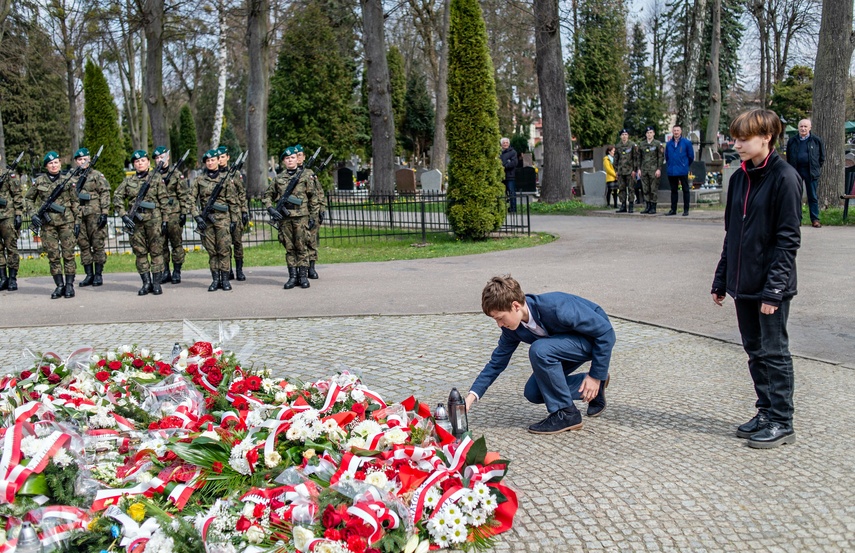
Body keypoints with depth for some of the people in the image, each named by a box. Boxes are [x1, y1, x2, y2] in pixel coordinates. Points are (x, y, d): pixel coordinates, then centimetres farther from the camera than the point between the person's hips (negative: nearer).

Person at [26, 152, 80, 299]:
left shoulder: (68, 181, 3)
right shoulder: (39, 181, 5)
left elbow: (76, 203, 6)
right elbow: (28, 198, 16)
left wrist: (77, 222, 2)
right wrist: (33, 214, 3)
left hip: (66, 221, -1)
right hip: (47, 223, 1)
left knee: (68, 254, -2)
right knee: (53, 255, 2)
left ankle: (69, 285, 5)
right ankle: (59, 286, 9)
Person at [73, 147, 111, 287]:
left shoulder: (97, 175, 3)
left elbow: (105, 194, -3)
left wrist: (104, 213, -11)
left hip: (94, 214, -4)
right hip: (79, 215, 4)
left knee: (98, 244, -2)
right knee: (83, 245, 5)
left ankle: (98, 275, 5)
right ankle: (89, 275, 11)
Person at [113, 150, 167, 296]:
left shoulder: (156, 177, 3)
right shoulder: (128, 180, 10)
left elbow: (164, 200, 1)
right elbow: (117, 197, 8)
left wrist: (165, 220, -4)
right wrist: (123, 215, -4)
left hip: (153, 219, -3)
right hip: (135, 220, 3)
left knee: (156, 251, -1)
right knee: (140, 252, 5)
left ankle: (156, 283, 5)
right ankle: (146, 283, 12)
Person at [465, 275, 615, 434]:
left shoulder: (557, 308, -36)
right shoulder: (512, 327, -14)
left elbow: (605, 330, -28)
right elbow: (497, 361, -3)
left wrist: (596, 376, -22)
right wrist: (472, 396, -14)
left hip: (597, 337, -8)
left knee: (539, 350, -31)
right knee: (533, 393, 0)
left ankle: (566, 414, -16)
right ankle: (595, 387, 15)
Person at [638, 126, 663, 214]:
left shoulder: (658, 144, 0)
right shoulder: (642, 144, 13)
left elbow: (660, 157, -3)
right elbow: (639, 157, 16)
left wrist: (659, 169, -10)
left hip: (654, 170, -4)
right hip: (644, 170, 5)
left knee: (654, 189, -4)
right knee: (645, 189, 5)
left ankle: (653, 207, 0)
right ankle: (648, 206, 13)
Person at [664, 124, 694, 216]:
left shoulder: (686, 142, -2)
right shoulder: (669, 144, 8)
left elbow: (691, 156, 4)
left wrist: (685, 166, 9)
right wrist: (669, 166, 14)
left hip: (683, 171, -4)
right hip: (671, 171, 4)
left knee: (686, 190, 1)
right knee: (673, 190, 10)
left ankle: (686, 210, 5)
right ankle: (673, 209, 16)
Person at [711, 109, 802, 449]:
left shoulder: (784, 178, -12)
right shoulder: (740, 178, 10)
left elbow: (787, 239, -15)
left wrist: (773, 288, -18)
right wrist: (721, 280, 15)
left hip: (771, 286, -7)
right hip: (743, 285, 7)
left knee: (774, 353, 1)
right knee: (755, 351, 14)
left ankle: (782, 423, 11)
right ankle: (766, 412, 26)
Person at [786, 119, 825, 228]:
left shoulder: (816, 140, 2)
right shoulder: (792, 141, 6)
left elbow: (822, 156, 10)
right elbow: (788, 157, 14)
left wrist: (817, 167, 4)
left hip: (811, 172, -2)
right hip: (796, 171, 2)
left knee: (813, 197, 3)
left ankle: (815, 220, 7)